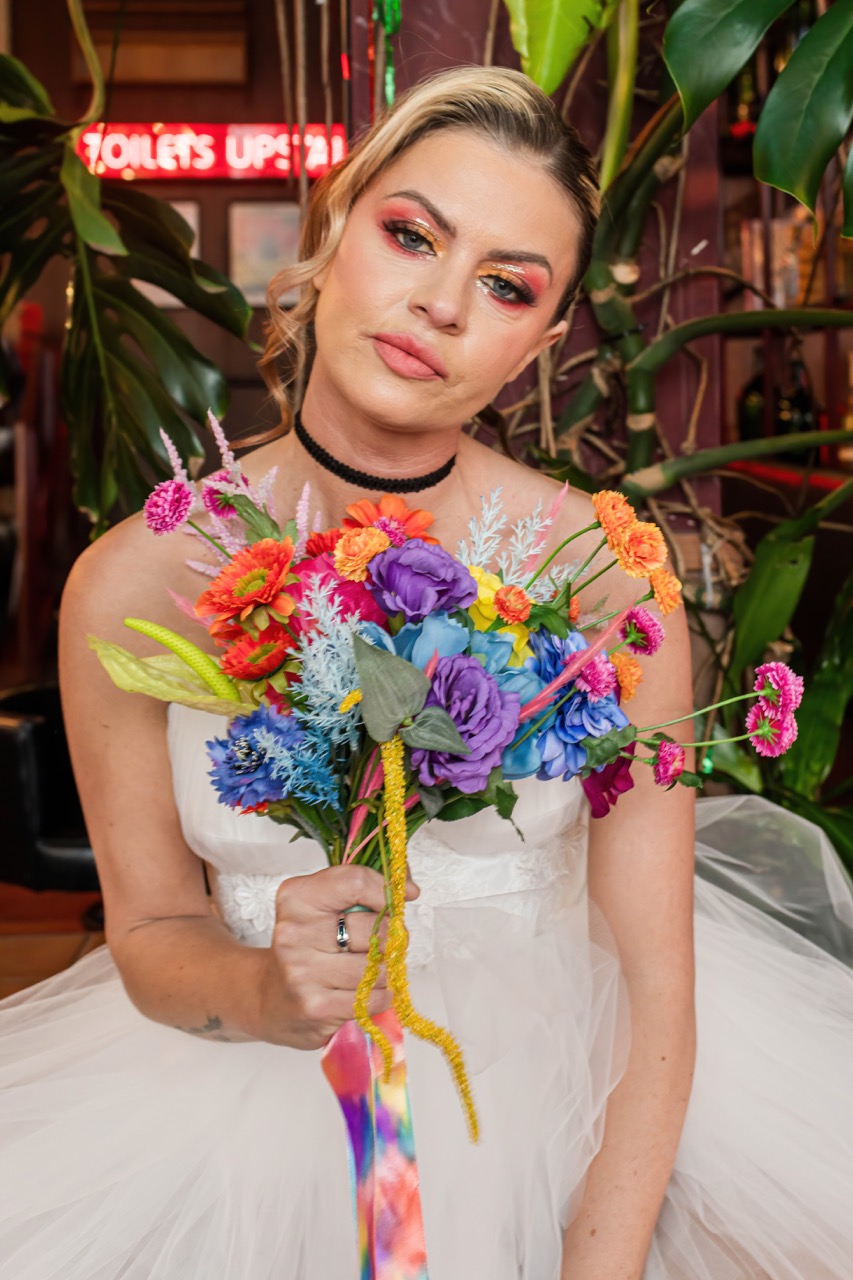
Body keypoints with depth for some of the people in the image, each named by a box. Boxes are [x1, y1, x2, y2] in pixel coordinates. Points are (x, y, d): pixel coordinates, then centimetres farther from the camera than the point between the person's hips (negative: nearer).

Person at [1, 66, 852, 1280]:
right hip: (263, 1120, 1)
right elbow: (149, 930, 0)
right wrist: (268, 990, -22)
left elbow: (652, 986, -10)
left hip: (563, 1085, 0)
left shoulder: (607, 578, -13)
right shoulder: (135, 584, -10)